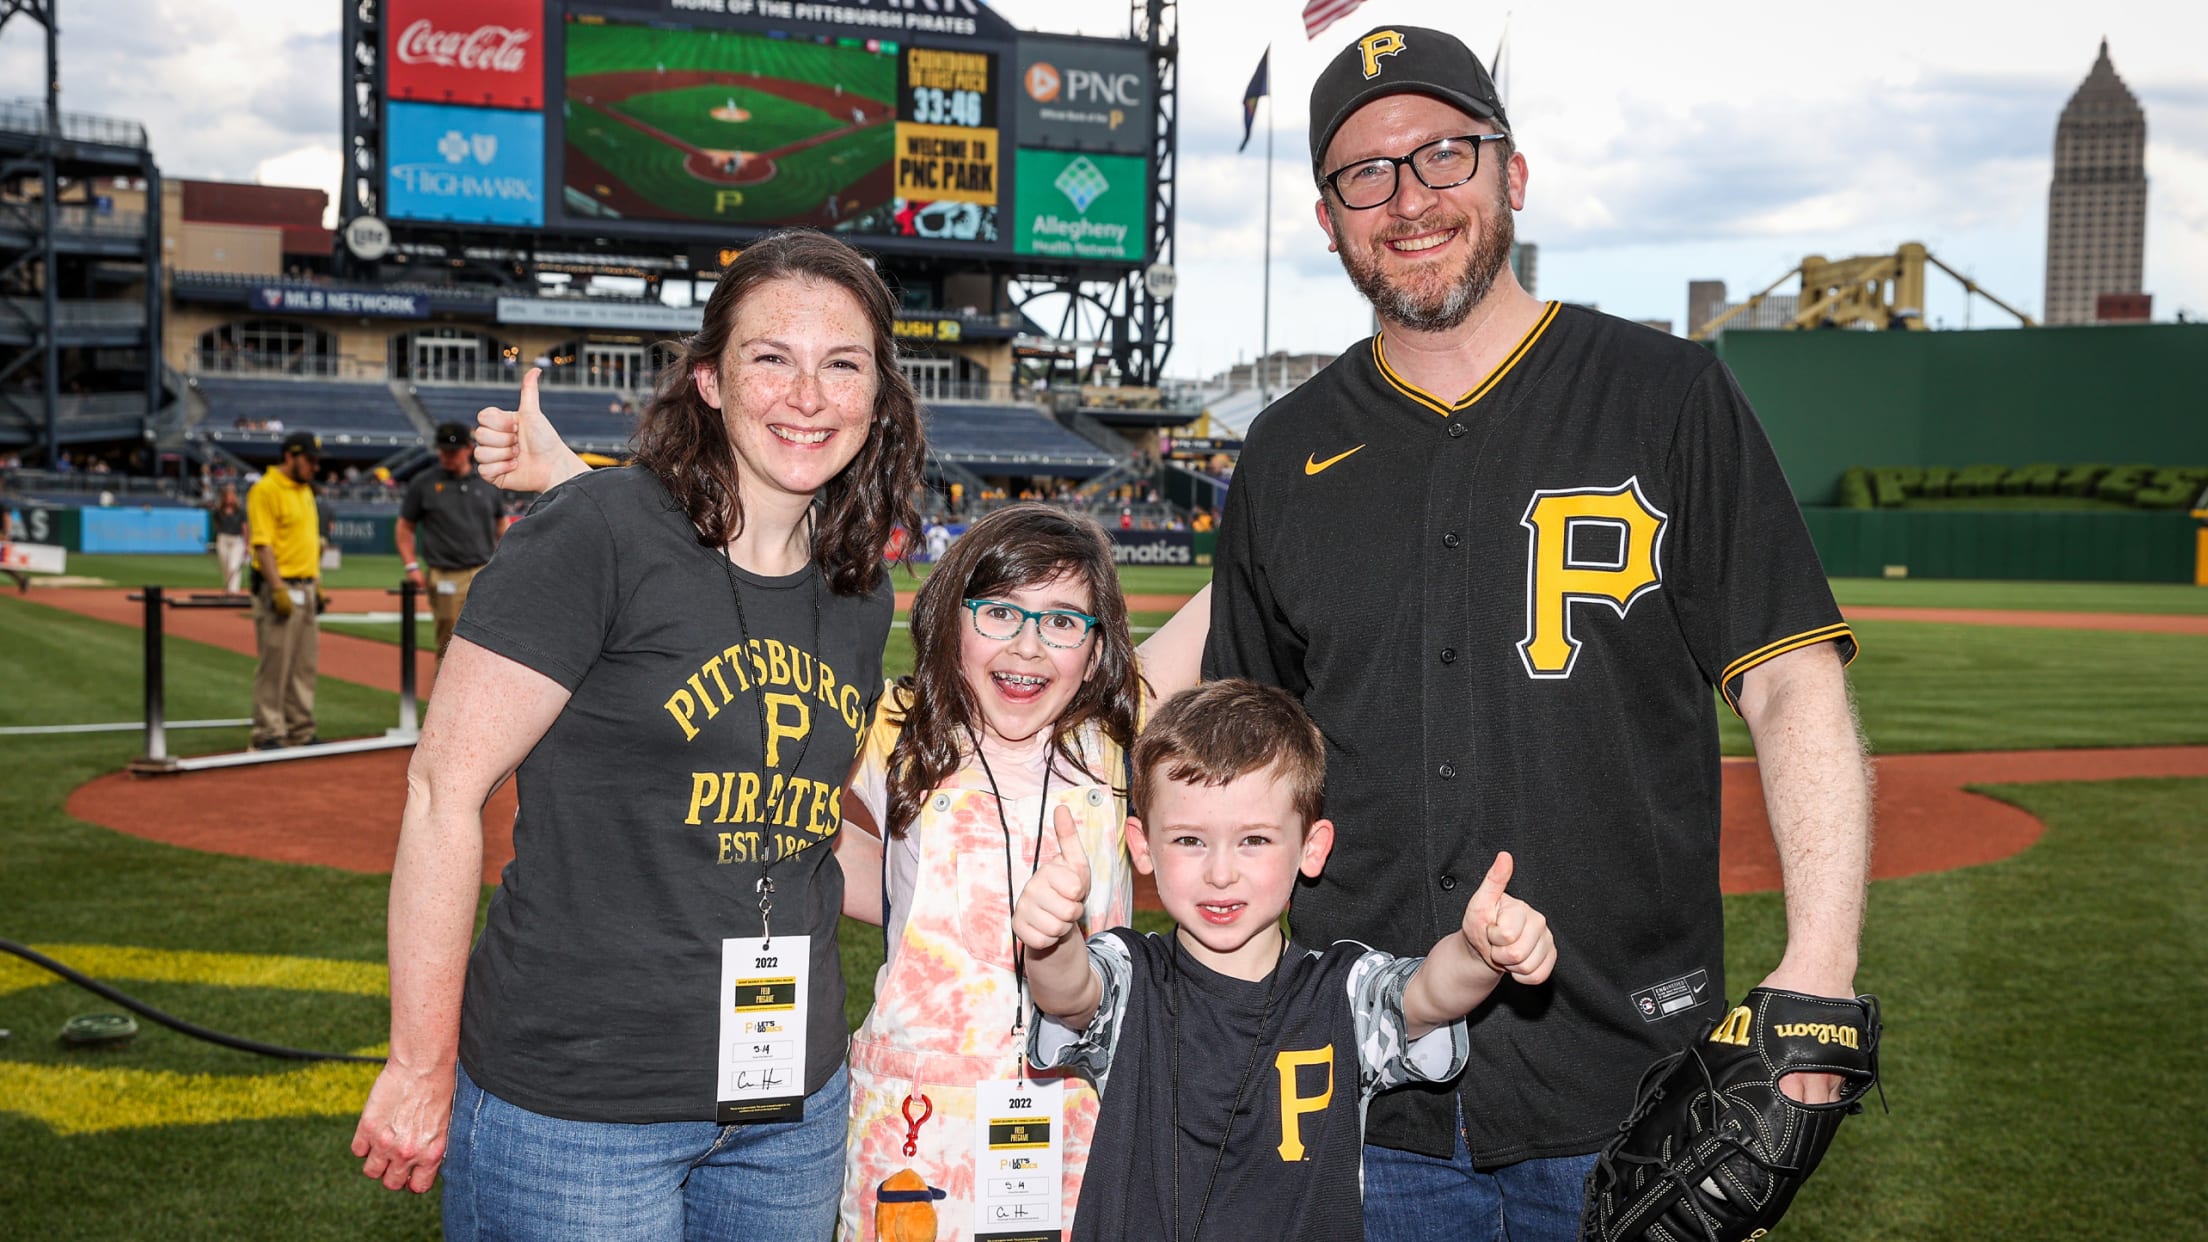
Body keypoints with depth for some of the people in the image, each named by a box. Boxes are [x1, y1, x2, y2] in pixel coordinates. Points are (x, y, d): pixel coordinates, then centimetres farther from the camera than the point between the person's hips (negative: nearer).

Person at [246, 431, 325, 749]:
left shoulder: (305, 490, 16)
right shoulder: (266, 490, -10)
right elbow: (262, 544, -16)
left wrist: (317, 586, 18)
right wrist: (278, 589, -22)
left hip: (306, 588, 9)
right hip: (280, 588, -9)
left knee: (304, 665, 11)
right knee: (274, 664, -4)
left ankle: (301, 731, 17)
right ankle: (268, 733, 2)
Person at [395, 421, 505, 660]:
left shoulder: (489, 481, 9)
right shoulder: (423, 483, 3)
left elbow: (501, 522, 19)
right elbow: (405, 526, 8)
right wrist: (412, 566, -3)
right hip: (445, 578, -1)